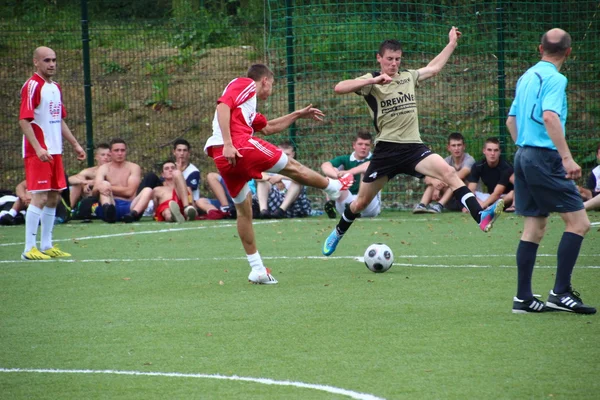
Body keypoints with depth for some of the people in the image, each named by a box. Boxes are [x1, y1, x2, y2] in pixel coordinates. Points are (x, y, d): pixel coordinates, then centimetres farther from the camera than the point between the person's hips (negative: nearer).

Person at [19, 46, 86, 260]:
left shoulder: (55, 88, 15)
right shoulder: (32, 86, -12)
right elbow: (24, 120, -18)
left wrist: (75, 144, 21)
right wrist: (38, 148, -26)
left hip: (55, 151, 9)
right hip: (38, 152, -9)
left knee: (54, 197, 10)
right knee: (40, 197, -12)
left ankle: (46, 246, 18)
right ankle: (29, 248, -10)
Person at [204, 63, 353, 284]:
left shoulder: (247, 104, 33)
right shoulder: (245, 84, 6)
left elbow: (267, 127, 44)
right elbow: (222, 106, -12)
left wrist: (298, 115, 46)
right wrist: (228, 144, -21)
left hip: (222, 158, 10)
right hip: (240, 145, -10)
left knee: (243, 209, 16)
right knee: (292, 166, 11)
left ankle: (257, 268, 16)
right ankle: (334, 187, 32)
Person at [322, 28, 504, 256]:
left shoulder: (408, 77, 12)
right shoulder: (371, 82, -2)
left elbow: (433, 68, 31)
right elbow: (339, 88, -18)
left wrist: (452, 44, 32)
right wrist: (374, 80, -27)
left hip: (413, 147, 3)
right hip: (386, 149, -2)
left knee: (448, 172, -24)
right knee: (362, 202, 8)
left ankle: (481, 217, -34)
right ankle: (338, 233, 36)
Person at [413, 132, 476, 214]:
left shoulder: (469, 160, -14)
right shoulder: (447, 161, -1)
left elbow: (460, 175, -35)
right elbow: (427, 178, -14)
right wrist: (433, 181, -37)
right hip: (451, 202, 5)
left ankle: (439, 205, -39)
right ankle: (422, 205, -31)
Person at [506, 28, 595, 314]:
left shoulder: (526, 77, 15)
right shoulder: (554, 78, -11)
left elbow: (511, 120, 21)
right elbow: (549, 116, -24)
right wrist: (567, 158, -27)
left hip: (523, 154, 9)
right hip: (546, 157, -9)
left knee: (535, 227, 11)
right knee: (578, 222, -5)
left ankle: (523, 297, 9)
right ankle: (560, 292, -9)